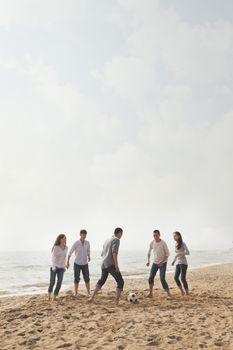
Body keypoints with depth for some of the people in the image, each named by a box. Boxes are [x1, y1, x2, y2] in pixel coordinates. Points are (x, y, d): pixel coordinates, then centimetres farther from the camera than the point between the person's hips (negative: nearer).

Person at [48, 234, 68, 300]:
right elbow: (53, 258, -14)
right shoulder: (55, 247, -13)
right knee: (52, 282, 4)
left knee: (59, 282, -9)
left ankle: (54, 297, 4)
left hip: (61, 268, 4)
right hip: (54, 267, -3)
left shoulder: (66, 248, 2)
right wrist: (53, 267, -25)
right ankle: (49, 294, 32)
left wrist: (64, 267, 17)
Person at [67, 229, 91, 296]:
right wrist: (68, 262, -9)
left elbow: (88, 252, 7)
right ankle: (76, 293, 12)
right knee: (77, 279, -1)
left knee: (87, 279, 2)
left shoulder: (87, 243, -4)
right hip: (77, 264, -2)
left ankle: (89, 293, 12)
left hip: (85, 264, 3)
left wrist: (89, 257, -15)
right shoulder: (76, 243, -13)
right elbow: (70, 253, -6)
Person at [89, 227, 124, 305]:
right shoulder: (116, 240, -4)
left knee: (101, 281, 26)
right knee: (120, 282, -3)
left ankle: (92, 297, 29)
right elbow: (114, 252, -19)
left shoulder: (107, 240, 22)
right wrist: (116, 265, -22)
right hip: (111, 264, -8)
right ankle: (117, 301, -13)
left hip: (103, 265, 8)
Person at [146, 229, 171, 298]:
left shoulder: (163, 243, -17)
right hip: (155, 263, 5)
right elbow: (149, 252, 10)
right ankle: (150, 293, 14)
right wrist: (148, 261, -1)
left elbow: (167, 254, -12)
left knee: (162, 279, -13)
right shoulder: (152, 243, -5)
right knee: (151, 278, 0)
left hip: (163, 263, -4)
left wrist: (162, 262, -21)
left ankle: (169, 293, 0)